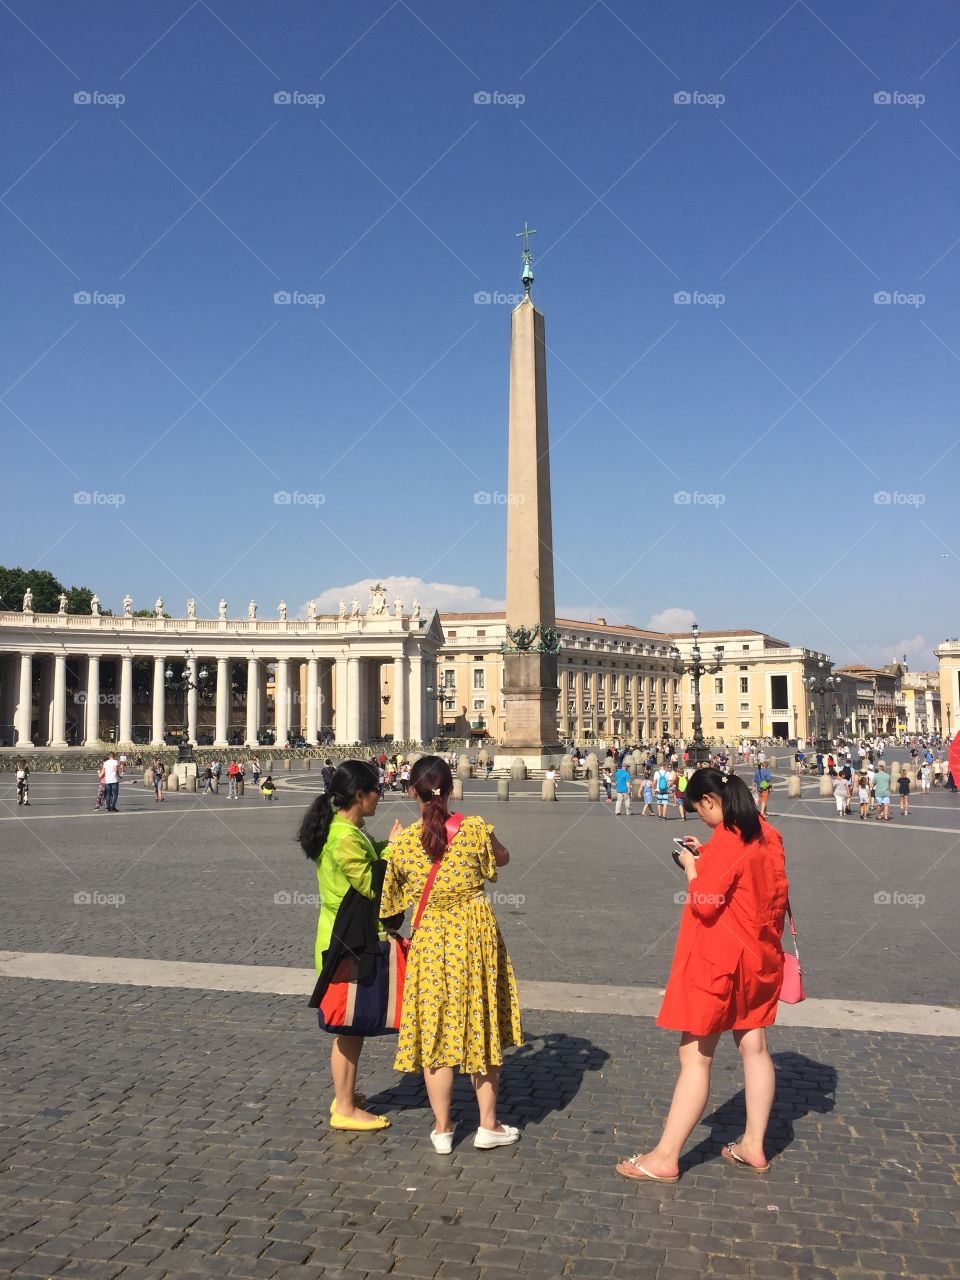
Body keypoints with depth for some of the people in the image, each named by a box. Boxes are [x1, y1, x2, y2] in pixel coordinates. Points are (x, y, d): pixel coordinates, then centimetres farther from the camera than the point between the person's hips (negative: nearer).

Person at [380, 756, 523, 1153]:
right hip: (476, 937, 0)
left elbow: (393, 896, 4)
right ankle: (488, 1125, 25)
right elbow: (502, 859, 8)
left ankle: (442, 1130, 22)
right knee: (482, 1029, 15)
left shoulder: (403, 842, -11)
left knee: (436, 1032, 12)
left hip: (429, 940, 0)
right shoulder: (475, 829, -13)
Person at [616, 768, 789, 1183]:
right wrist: (706, 857, 9)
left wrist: (691, 866, -6)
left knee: (695, 1056, -3)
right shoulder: (766, 833, 4)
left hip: (717, 960, -9)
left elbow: (705, 903, -21)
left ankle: (665, 1157, 5)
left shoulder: (724, 841, -21)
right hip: (759, 954, 9)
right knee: (754, 1047, 15)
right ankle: (753, 1146, 27)